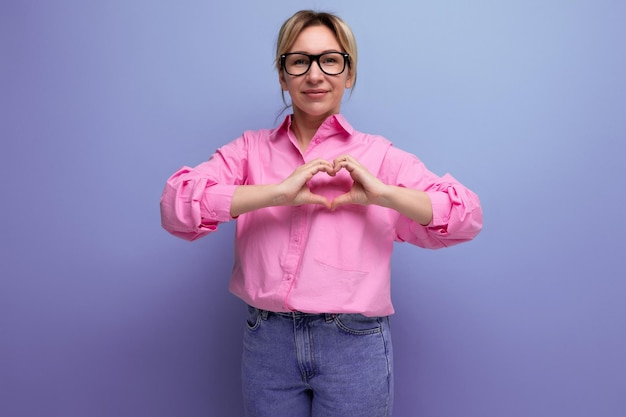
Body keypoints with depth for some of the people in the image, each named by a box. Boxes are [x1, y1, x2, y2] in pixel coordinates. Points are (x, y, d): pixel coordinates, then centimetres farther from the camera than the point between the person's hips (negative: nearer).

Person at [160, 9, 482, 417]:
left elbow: (467, 216, -5)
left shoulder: (378, 155, 1)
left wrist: (382, 193, -19)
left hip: (354, 343, -1)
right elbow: (176, 204, -10)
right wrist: (278, 193, -20)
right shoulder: (251, 149, 5)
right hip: (266, 340, 2)